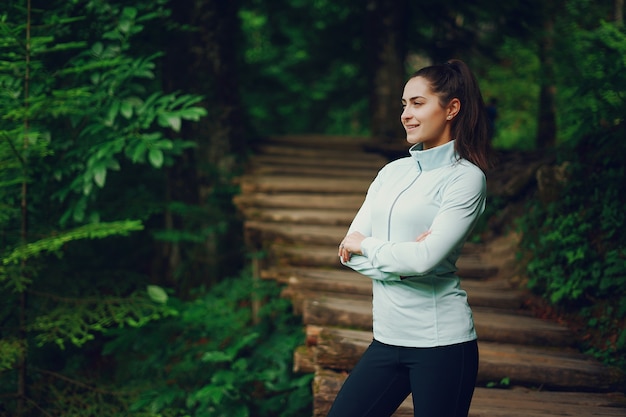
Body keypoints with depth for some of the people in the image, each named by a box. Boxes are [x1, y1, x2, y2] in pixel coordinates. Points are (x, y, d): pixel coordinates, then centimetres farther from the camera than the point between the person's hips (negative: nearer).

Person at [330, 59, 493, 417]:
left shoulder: (466, 178, -7)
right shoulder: (392, 172, 12)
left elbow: (426, 257, -18)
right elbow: (350, 250, 5)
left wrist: (366, 245, -4)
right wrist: (401, 258, -12)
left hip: (441, 342, -6)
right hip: (388, 337, 6)